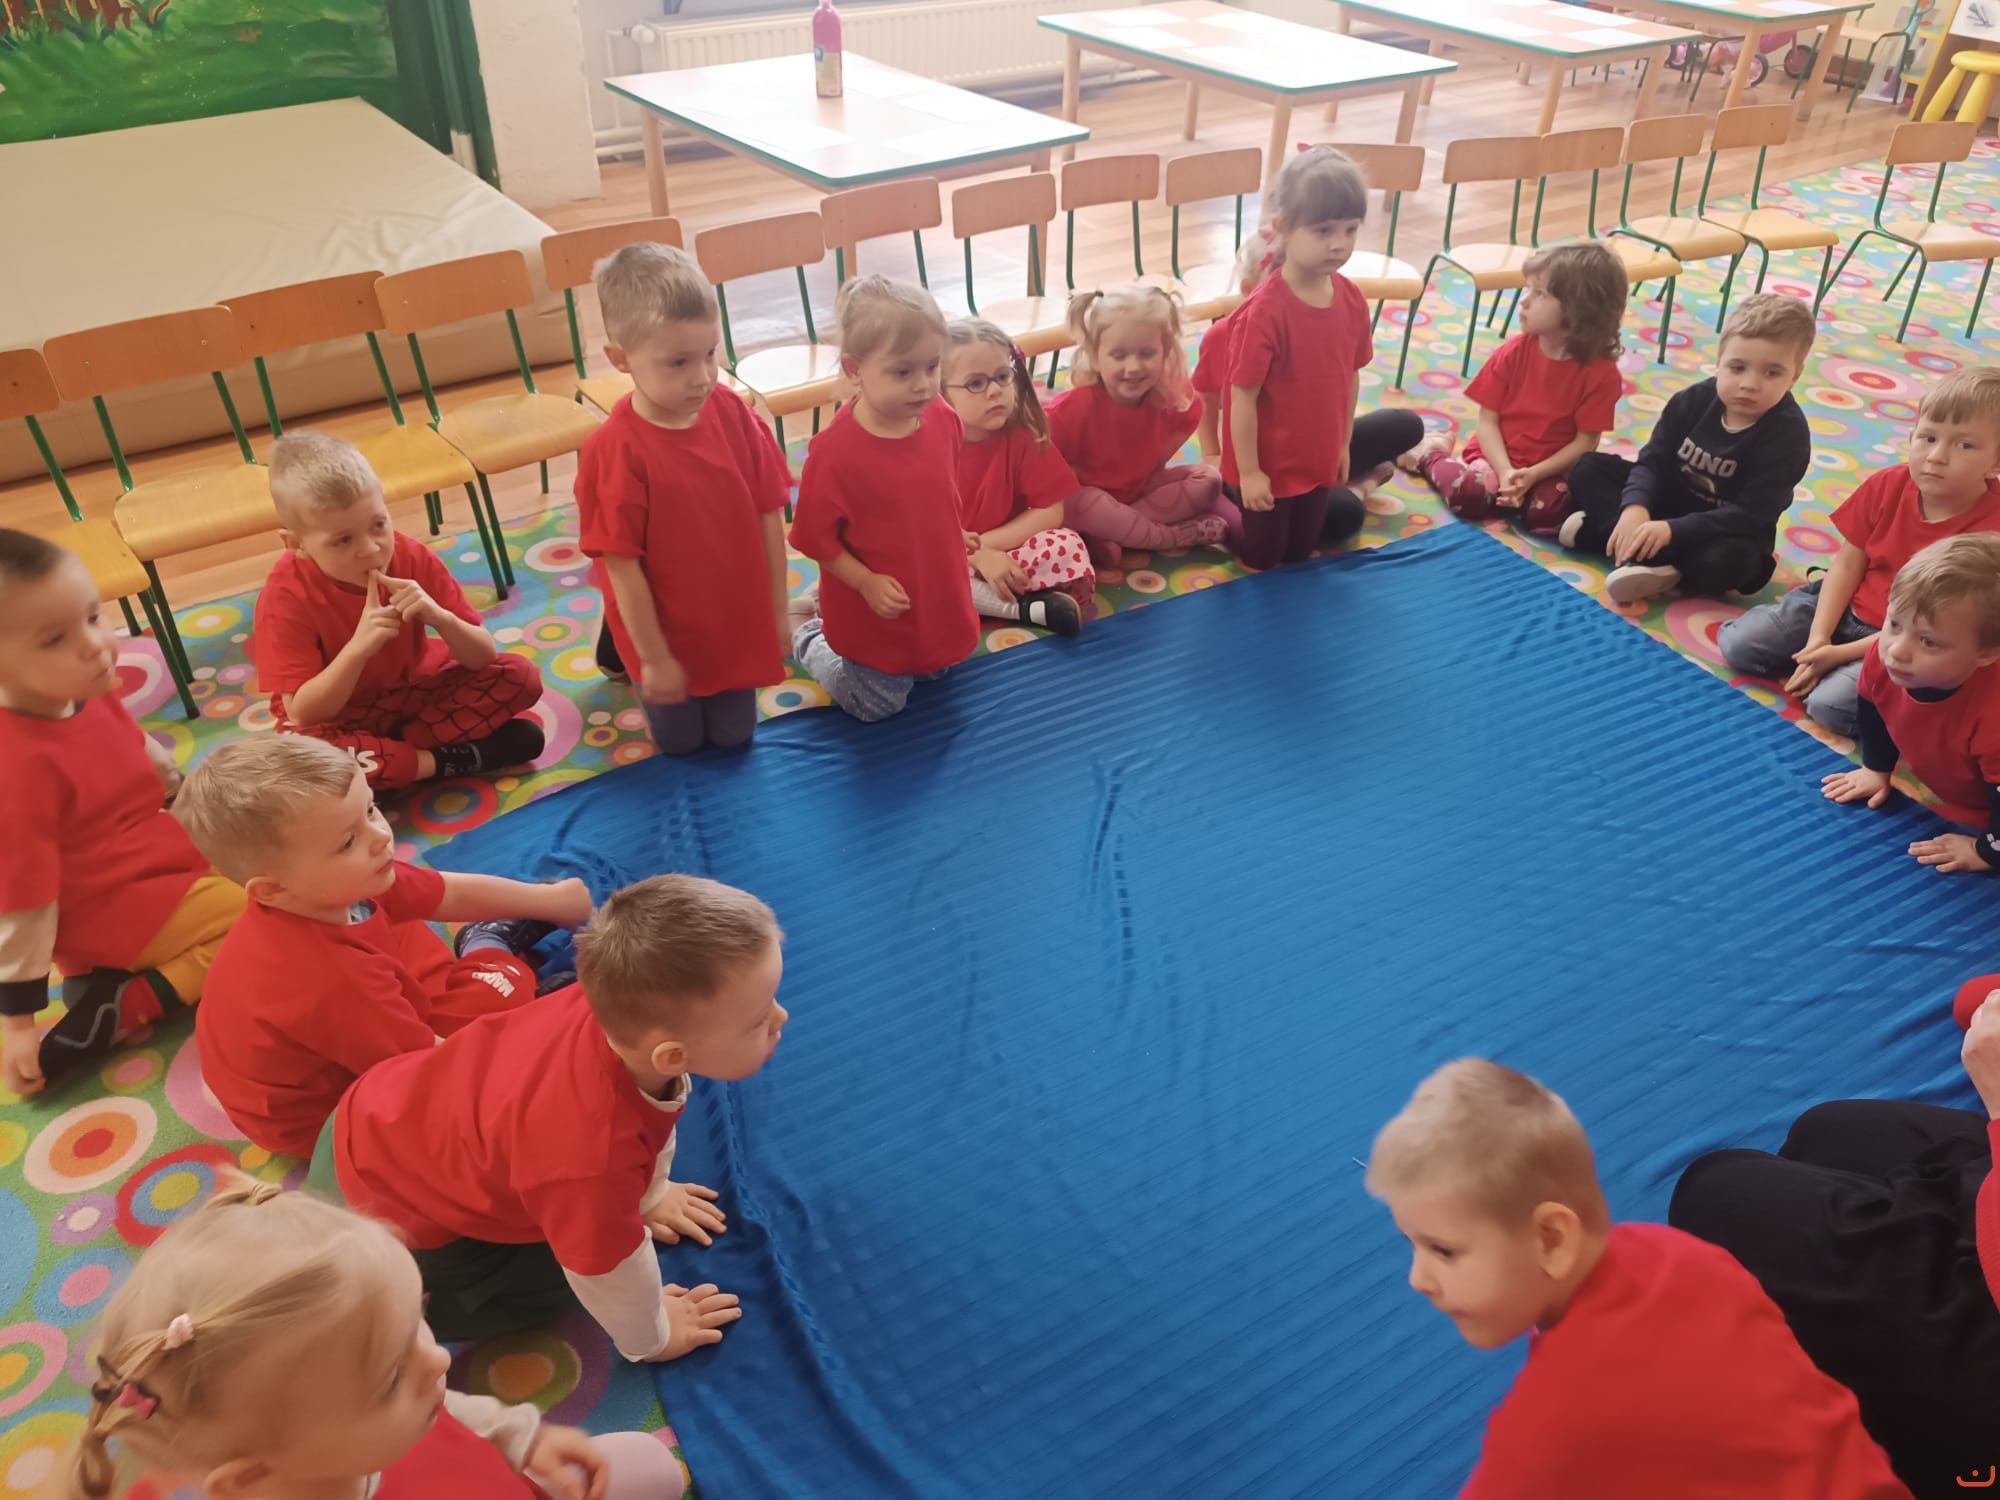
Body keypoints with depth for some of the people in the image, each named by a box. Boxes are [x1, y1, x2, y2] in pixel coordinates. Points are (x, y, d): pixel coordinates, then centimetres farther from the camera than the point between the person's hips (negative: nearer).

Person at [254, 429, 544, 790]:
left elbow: (483, 657, -14)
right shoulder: (286, 595, -23)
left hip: (416, 692, 3)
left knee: (520, 676, -16)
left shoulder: (412, 557, -17)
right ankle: (450, 760, -22)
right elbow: (303, 715, -26)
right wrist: (358, 648, -40)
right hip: (337, 716, -3)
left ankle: (389, 750, -18)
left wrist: (439, 617, -35)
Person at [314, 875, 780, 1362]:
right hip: (381, 1205, -7)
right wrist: (652, 1339, -3)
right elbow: (607, 1269, -23)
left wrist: (650, 1194, 17)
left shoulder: (613, 1005, -22)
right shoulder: (593, 1158, -43)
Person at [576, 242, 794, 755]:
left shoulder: (734, 416, -13)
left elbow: (768, 517, -4)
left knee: (734, 737, 21)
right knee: (681, 743, 19)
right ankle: (620, 648, 42)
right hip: (666, 633, -4)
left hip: (738, 620, 4)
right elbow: (621, 565, -21)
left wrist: (777, 613, 0)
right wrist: (653, 656, -15)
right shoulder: (614, 450, -27)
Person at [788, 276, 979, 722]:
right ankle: (806, 635, 33)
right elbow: (815, 537, -20)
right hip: (874, 614, -6)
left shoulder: (944, 419, -12)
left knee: (933, 672, 29)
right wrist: (866, 583, -25)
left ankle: (826, 611, 40)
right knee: (878, 706, 12)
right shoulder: (835, 451, -30)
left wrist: (956, 538, 9)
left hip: (938, 597, 6)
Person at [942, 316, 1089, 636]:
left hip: (1007, 554, 0)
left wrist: (985, 544, -19)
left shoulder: (1025, 435, -9)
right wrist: (978, 557, -23)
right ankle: (1026, 606, -29)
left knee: (1066, 544, -27)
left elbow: (1050, 511, -11)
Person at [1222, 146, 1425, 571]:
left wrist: (1342, 445, 11)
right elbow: (1243, 397, -22)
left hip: (1316, 457, 5)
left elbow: (1349, 376, 5)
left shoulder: (1350, 299, -6)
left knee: (1299, 553, 20)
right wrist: (1248, 472, -18)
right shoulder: (1264, 311, -26)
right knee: (1262, 558, 11)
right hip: (1268, 464, -5)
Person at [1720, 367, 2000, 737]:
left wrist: (1843, 653, -23)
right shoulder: (1887, 486, -7)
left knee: (1831, 703, -28)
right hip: (1846, 608, 5)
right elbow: (1847, 564, -3)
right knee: (1737, 642, -8)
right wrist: (1818, 638, -14)